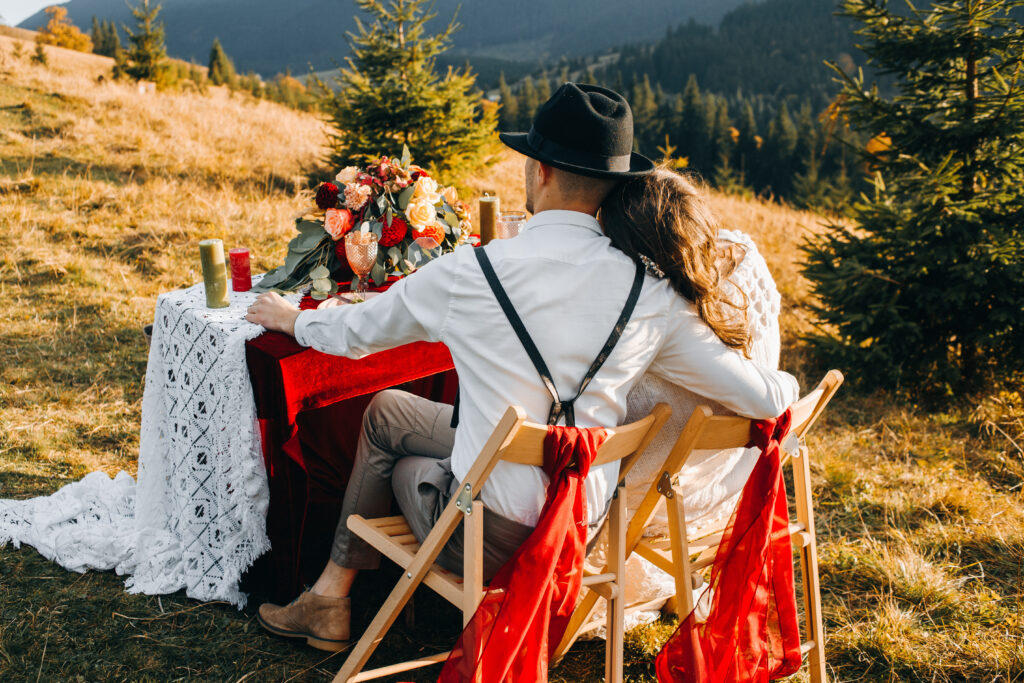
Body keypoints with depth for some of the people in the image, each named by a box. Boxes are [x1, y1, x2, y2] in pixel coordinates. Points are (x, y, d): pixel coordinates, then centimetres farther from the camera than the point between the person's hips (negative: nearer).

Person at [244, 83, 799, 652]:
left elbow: (354, 334, 2)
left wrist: (291, 317, 24)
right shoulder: (650, 293, -11)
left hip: (487, 541, -4)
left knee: (384, 413, 28)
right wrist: (786, 383, 19)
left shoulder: (470, 273, -17)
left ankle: (332, 594, 42)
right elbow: (762, 398, -6)